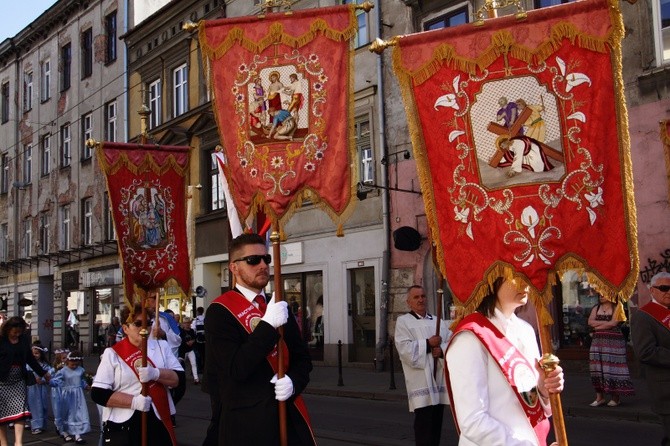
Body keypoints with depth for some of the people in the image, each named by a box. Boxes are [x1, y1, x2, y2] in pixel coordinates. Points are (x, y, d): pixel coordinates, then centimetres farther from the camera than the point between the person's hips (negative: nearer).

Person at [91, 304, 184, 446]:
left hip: (158, 423, 2)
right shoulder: (113, 353, -1)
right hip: (122, 427, -2)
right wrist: (133, 401, -17)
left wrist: (156, 373, -18)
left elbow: (179, 378, 0)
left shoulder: (162, 346, 8)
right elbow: (98, 393, -7)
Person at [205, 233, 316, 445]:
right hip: (247, 422, -6)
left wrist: (293, 381, -9)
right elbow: (236, 369, -20)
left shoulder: (279, 307, 10)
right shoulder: (220, 311, -10)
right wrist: (268, 324, -24)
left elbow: (302, 358, 11)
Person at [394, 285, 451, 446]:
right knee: (424, 425, -9)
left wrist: (442, 350, -12)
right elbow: (405, 349, -11)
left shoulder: (438, 321, 18)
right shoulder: (403, 321, 2)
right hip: (421, 383, -5)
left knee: (436, 423, 10)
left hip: (439, 380, 6)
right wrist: (428, 344, -11)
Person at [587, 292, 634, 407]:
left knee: (613, 367, -7)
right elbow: (590, 322, 2)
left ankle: (616, 397, 0)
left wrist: (598, 326, -4)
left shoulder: (617, 308, -1)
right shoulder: (596, 308, 15)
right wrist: (606, 322, -9)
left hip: (613, 342, -5)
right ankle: (599, 397, 6)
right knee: (598, 368, 1)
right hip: (598, 341, 5)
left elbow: (614, 323, -13)